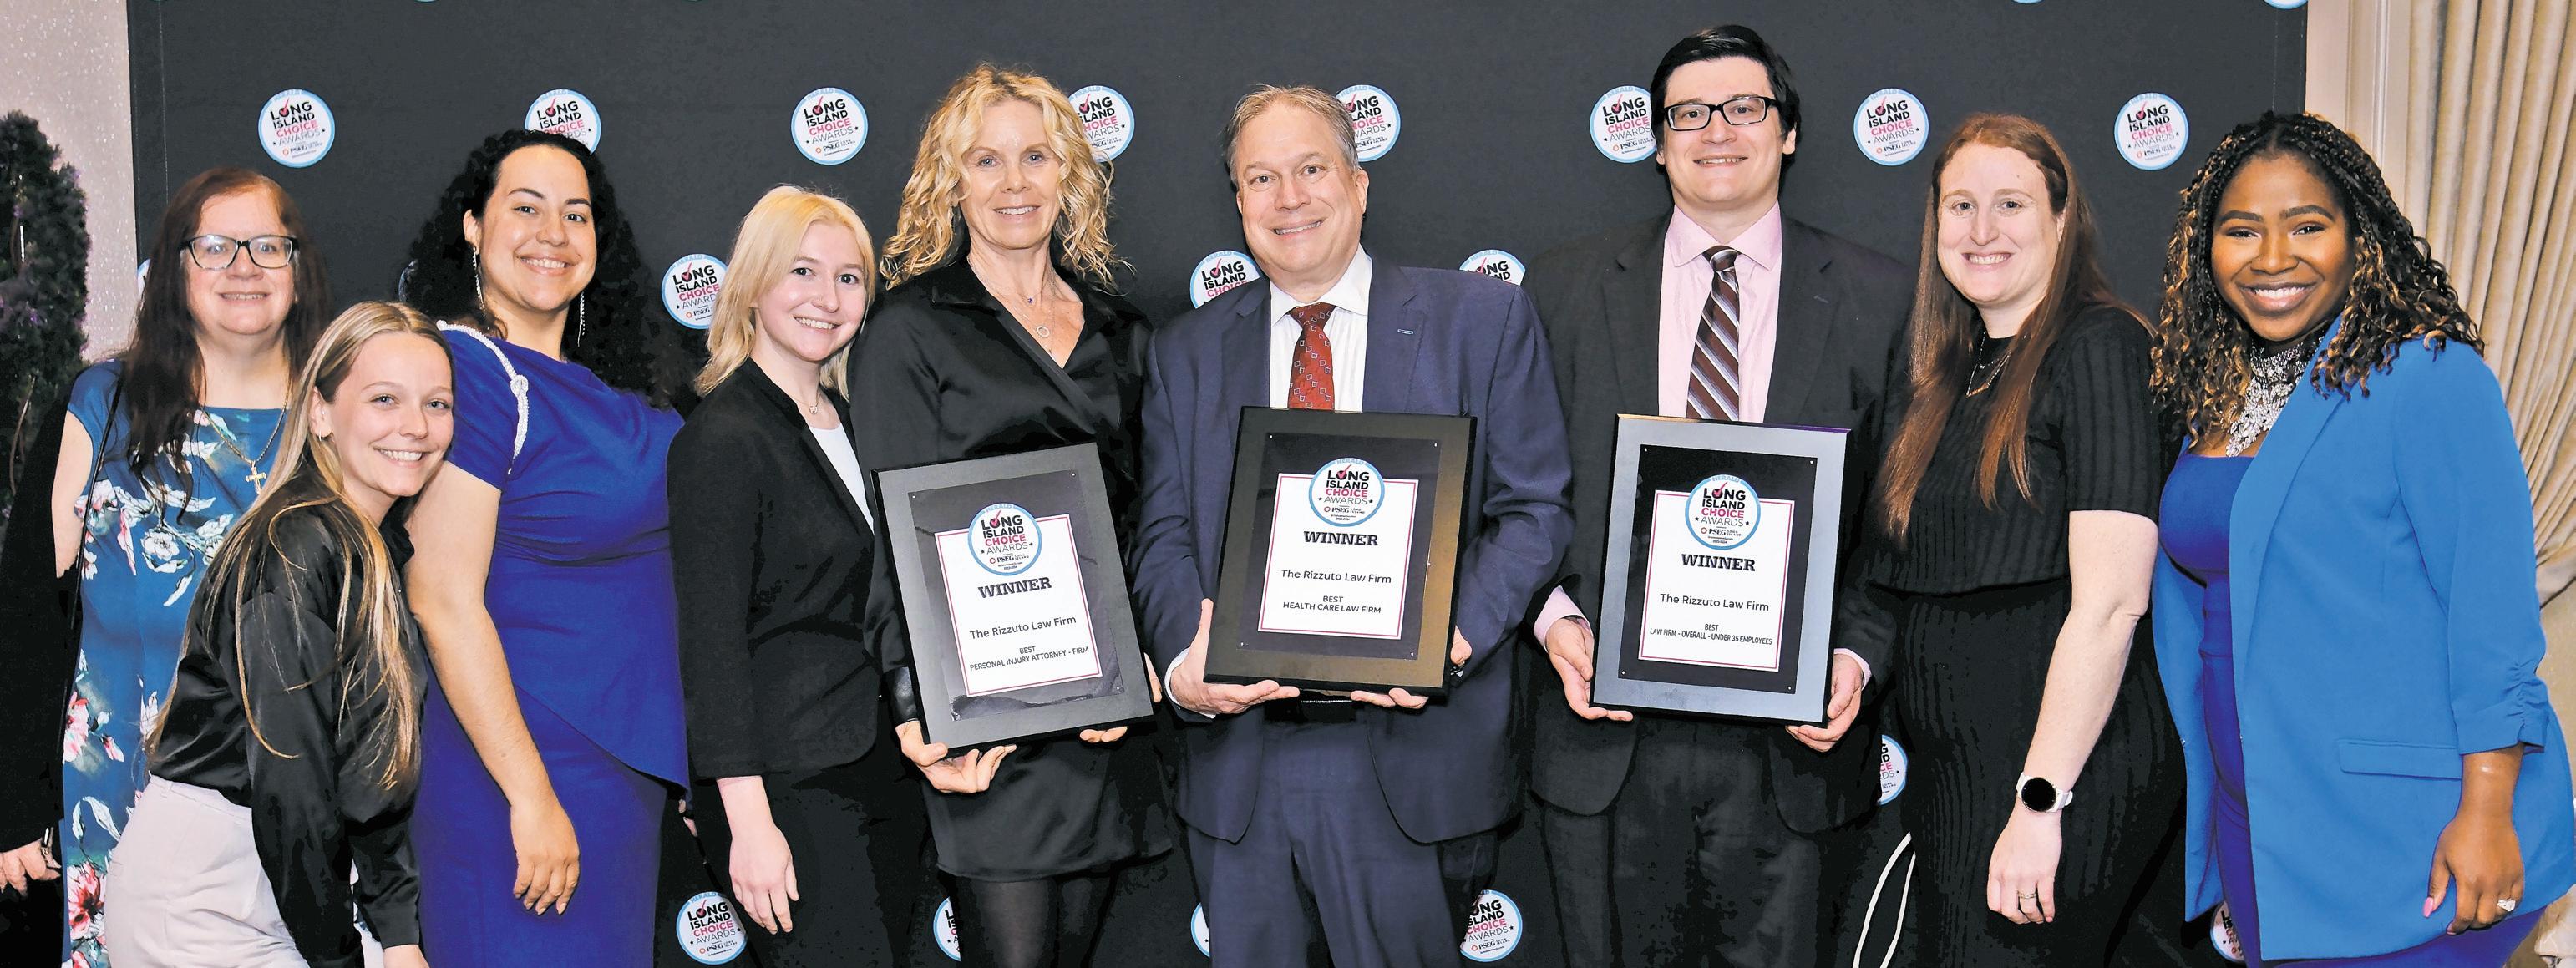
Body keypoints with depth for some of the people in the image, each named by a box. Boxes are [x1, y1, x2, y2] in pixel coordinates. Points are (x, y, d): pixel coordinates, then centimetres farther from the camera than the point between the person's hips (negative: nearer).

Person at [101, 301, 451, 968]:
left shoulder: (390, 549, 8)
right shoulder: (297, 549, -18)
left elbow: (376, 762, 8)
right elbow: (291, 775, -20)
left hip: (278, 877, 8)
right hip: (202, 893, -8)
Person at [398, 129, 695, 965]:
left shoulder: (602, 378, 9)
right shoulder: (467, 370, -16)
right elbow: (444, 602, -21)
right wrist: (532, 796, -23)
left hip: (632, 761, 9)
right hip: (525, 762, -9)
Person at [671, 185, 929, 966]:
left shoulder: (847, 425, 13)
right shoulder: (723, 439, -12)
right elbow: (711, 643, -15)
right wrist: (748, 823, -19)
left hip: (883, 776, 8)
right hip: (789, 790, -8)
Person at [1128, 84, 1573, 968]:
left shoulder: (1483, 319, 4)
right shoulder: (1188, 350, 12)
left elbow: (1533, 509, 0)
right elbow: (1164, 536, 7)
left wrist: (1455, 638, -17)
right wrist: (1185, 661, -13)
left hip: (1414, 762, -2)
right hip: (1239, 758, 3)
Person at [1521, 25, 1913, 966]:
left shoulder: (1879, 299, 4)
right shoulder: (1566, 287, 6)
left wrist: (1859, 656, -10)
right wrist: (1555, 618, -9)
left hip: (1788, 740, 0)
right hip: (1608, 728, 1)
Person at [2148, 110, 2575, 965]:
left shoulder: (2429, 379, -13)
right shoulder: (2219, 399, 9)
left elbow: (2493, 606, -17)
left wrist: (2487, 810, -21)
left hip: (2408, 842, -7)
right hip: (2256, 824, 7)